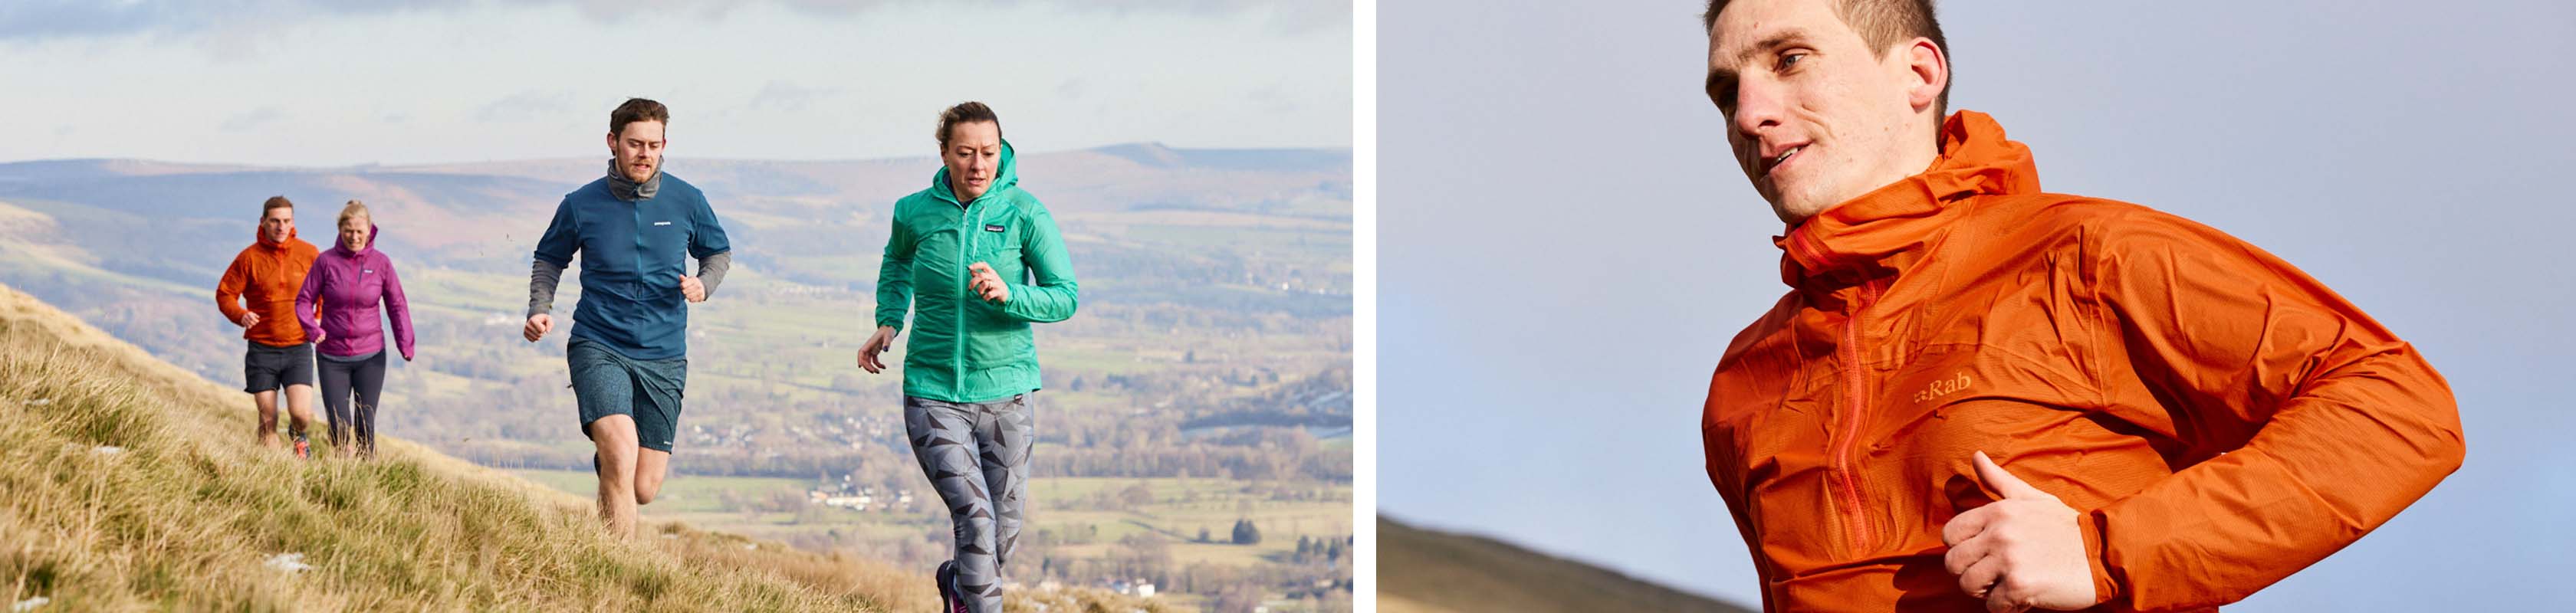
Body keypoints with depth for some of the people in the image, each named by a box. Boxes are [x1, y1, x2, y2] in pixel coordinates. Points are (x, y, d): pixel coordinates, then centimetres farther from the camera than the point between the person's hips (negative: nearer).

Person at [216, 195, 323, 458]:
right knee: (268, 422, 3)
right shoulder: (249, 257, -3)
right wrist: (241, 315, -17)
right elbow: (225, 294, 2)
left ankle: (298, 435, 23)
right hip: (261, 350, 0)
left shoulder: (308, 254, 0)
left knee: (301, 414, -13)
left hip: (298, 349, 0)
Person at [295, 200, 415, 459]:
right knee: (339, 427, -2)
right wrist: (312, 328, -19)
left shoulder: (381, 263, -2)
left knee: (365, 427, 1)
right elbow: (304, 300, 0)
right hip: (332, 357, 0)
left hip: (371, 357, 0)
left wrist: (405, 343, -10)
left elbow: (397, 305, 3)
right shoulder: (326, 261, -5)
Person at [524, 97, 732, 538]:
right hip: (598, 348, -2)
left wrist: (704, 284, -5)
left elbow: (719, 252, 17)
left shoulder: (687, 201, 1)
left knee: (644, 490, 3)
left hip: (663, 358, 2)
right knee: (622, 453, -26)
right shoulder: (581, 205, -2)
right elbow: (549, 261, 13)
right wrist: (540, 310, -4)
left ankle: (606, 459, 39)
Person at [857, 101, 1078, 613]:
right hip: (932, 393, -1)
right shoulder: (914, 212, -1)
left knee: (1004, 537, 10)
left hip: (1007, 391, 1)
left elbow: (1066, 296, -7)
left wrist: (1008, 295, -24)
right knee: (974, 517, -19)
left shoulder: (1025, 213, -7)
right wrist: (888, 322, 10)